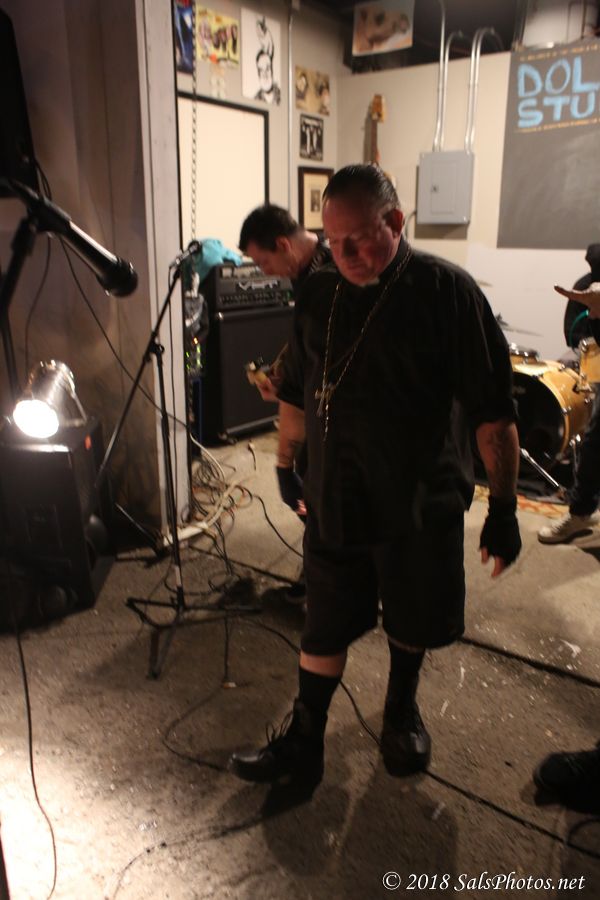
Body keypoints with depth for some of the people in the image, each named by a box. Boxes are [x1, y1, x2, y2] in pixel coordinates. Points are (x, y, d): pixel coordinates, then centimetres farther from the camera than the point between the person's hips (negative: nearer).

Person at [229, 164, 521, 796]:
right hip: (334, 500, 3)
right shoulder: (318, 295, 2)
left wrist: (503, 509, -11)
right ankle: (302, 744, 30)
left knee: (413, 623, 16)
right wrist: (284, 465, 19)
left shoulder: (447, 291, -11)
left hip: (421, 505, -2)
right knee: (324, 626, 12)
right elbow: (295, 393, 14)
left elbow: (493, 412, -11)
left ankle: (401, 710, 45)